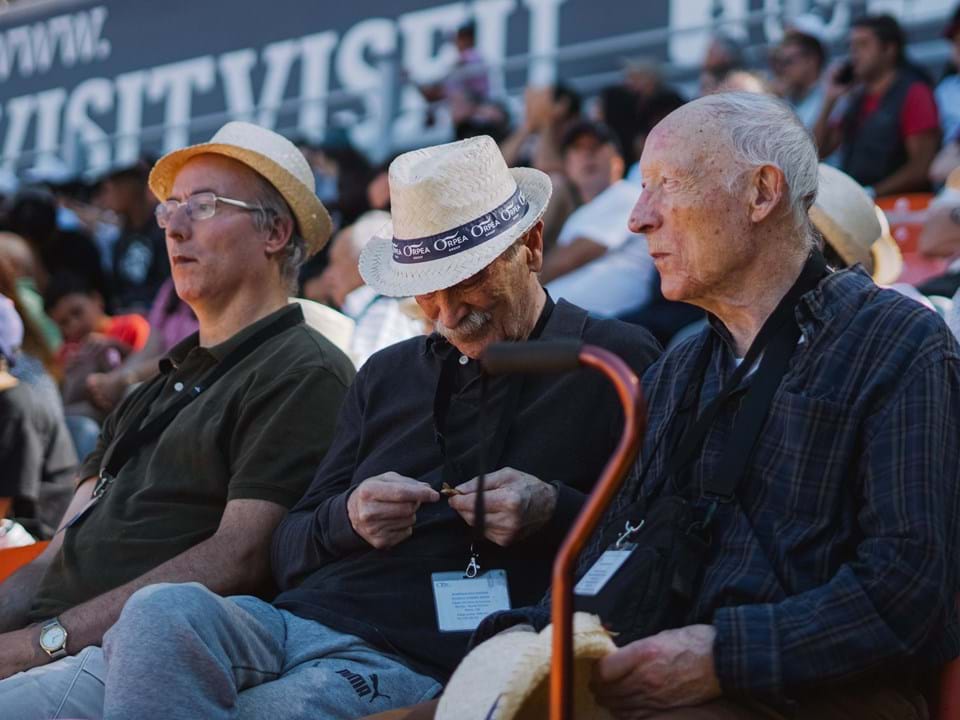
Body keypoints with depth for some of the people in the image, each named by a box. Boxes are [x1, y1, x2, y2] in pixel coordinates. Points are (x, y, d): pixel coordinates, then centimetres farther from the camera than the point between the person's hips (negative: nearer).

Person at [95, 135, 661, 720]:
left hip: (421, 663, -5)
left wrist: (555, 512, -13)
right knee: (162, 612, -28)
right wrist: (347, 516, -1)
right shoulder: (387, 376, 24)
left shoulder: (616, 362, 7)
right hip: (302, 620, 5)